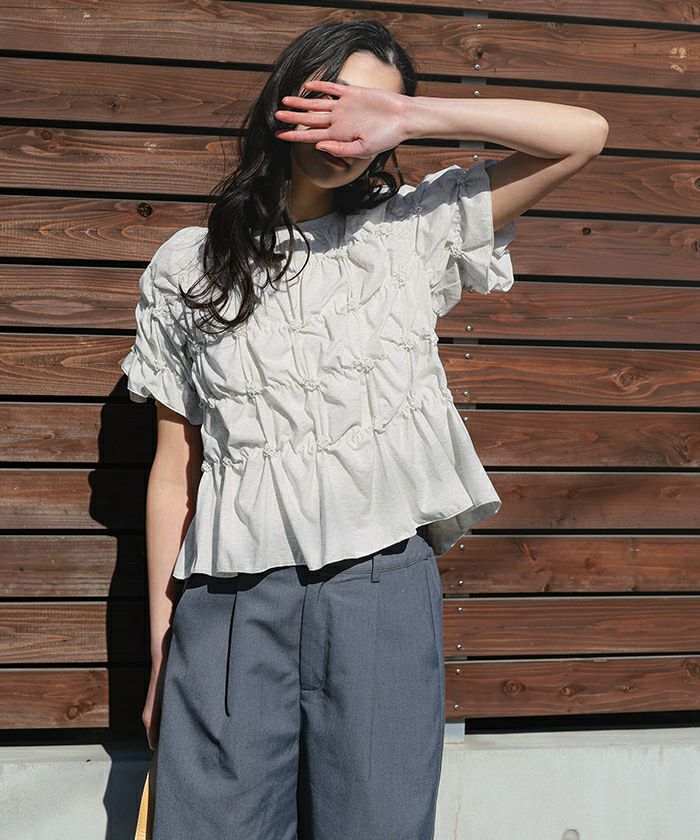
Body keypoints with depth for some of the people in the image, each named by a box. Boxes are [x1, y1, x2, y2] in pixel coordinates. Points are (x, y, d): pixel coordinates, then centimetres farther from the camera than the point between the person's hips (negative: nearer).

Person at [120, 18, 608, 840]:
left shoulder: (411, 233, 9)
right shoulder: (185, 268, 10)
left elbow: (583, 134, 3)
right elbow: (175, 467, 8)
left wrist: (412, 116, -5)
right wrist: (161, 649, 5)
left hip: (383, 587, 0)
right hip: (234, 602, 0)